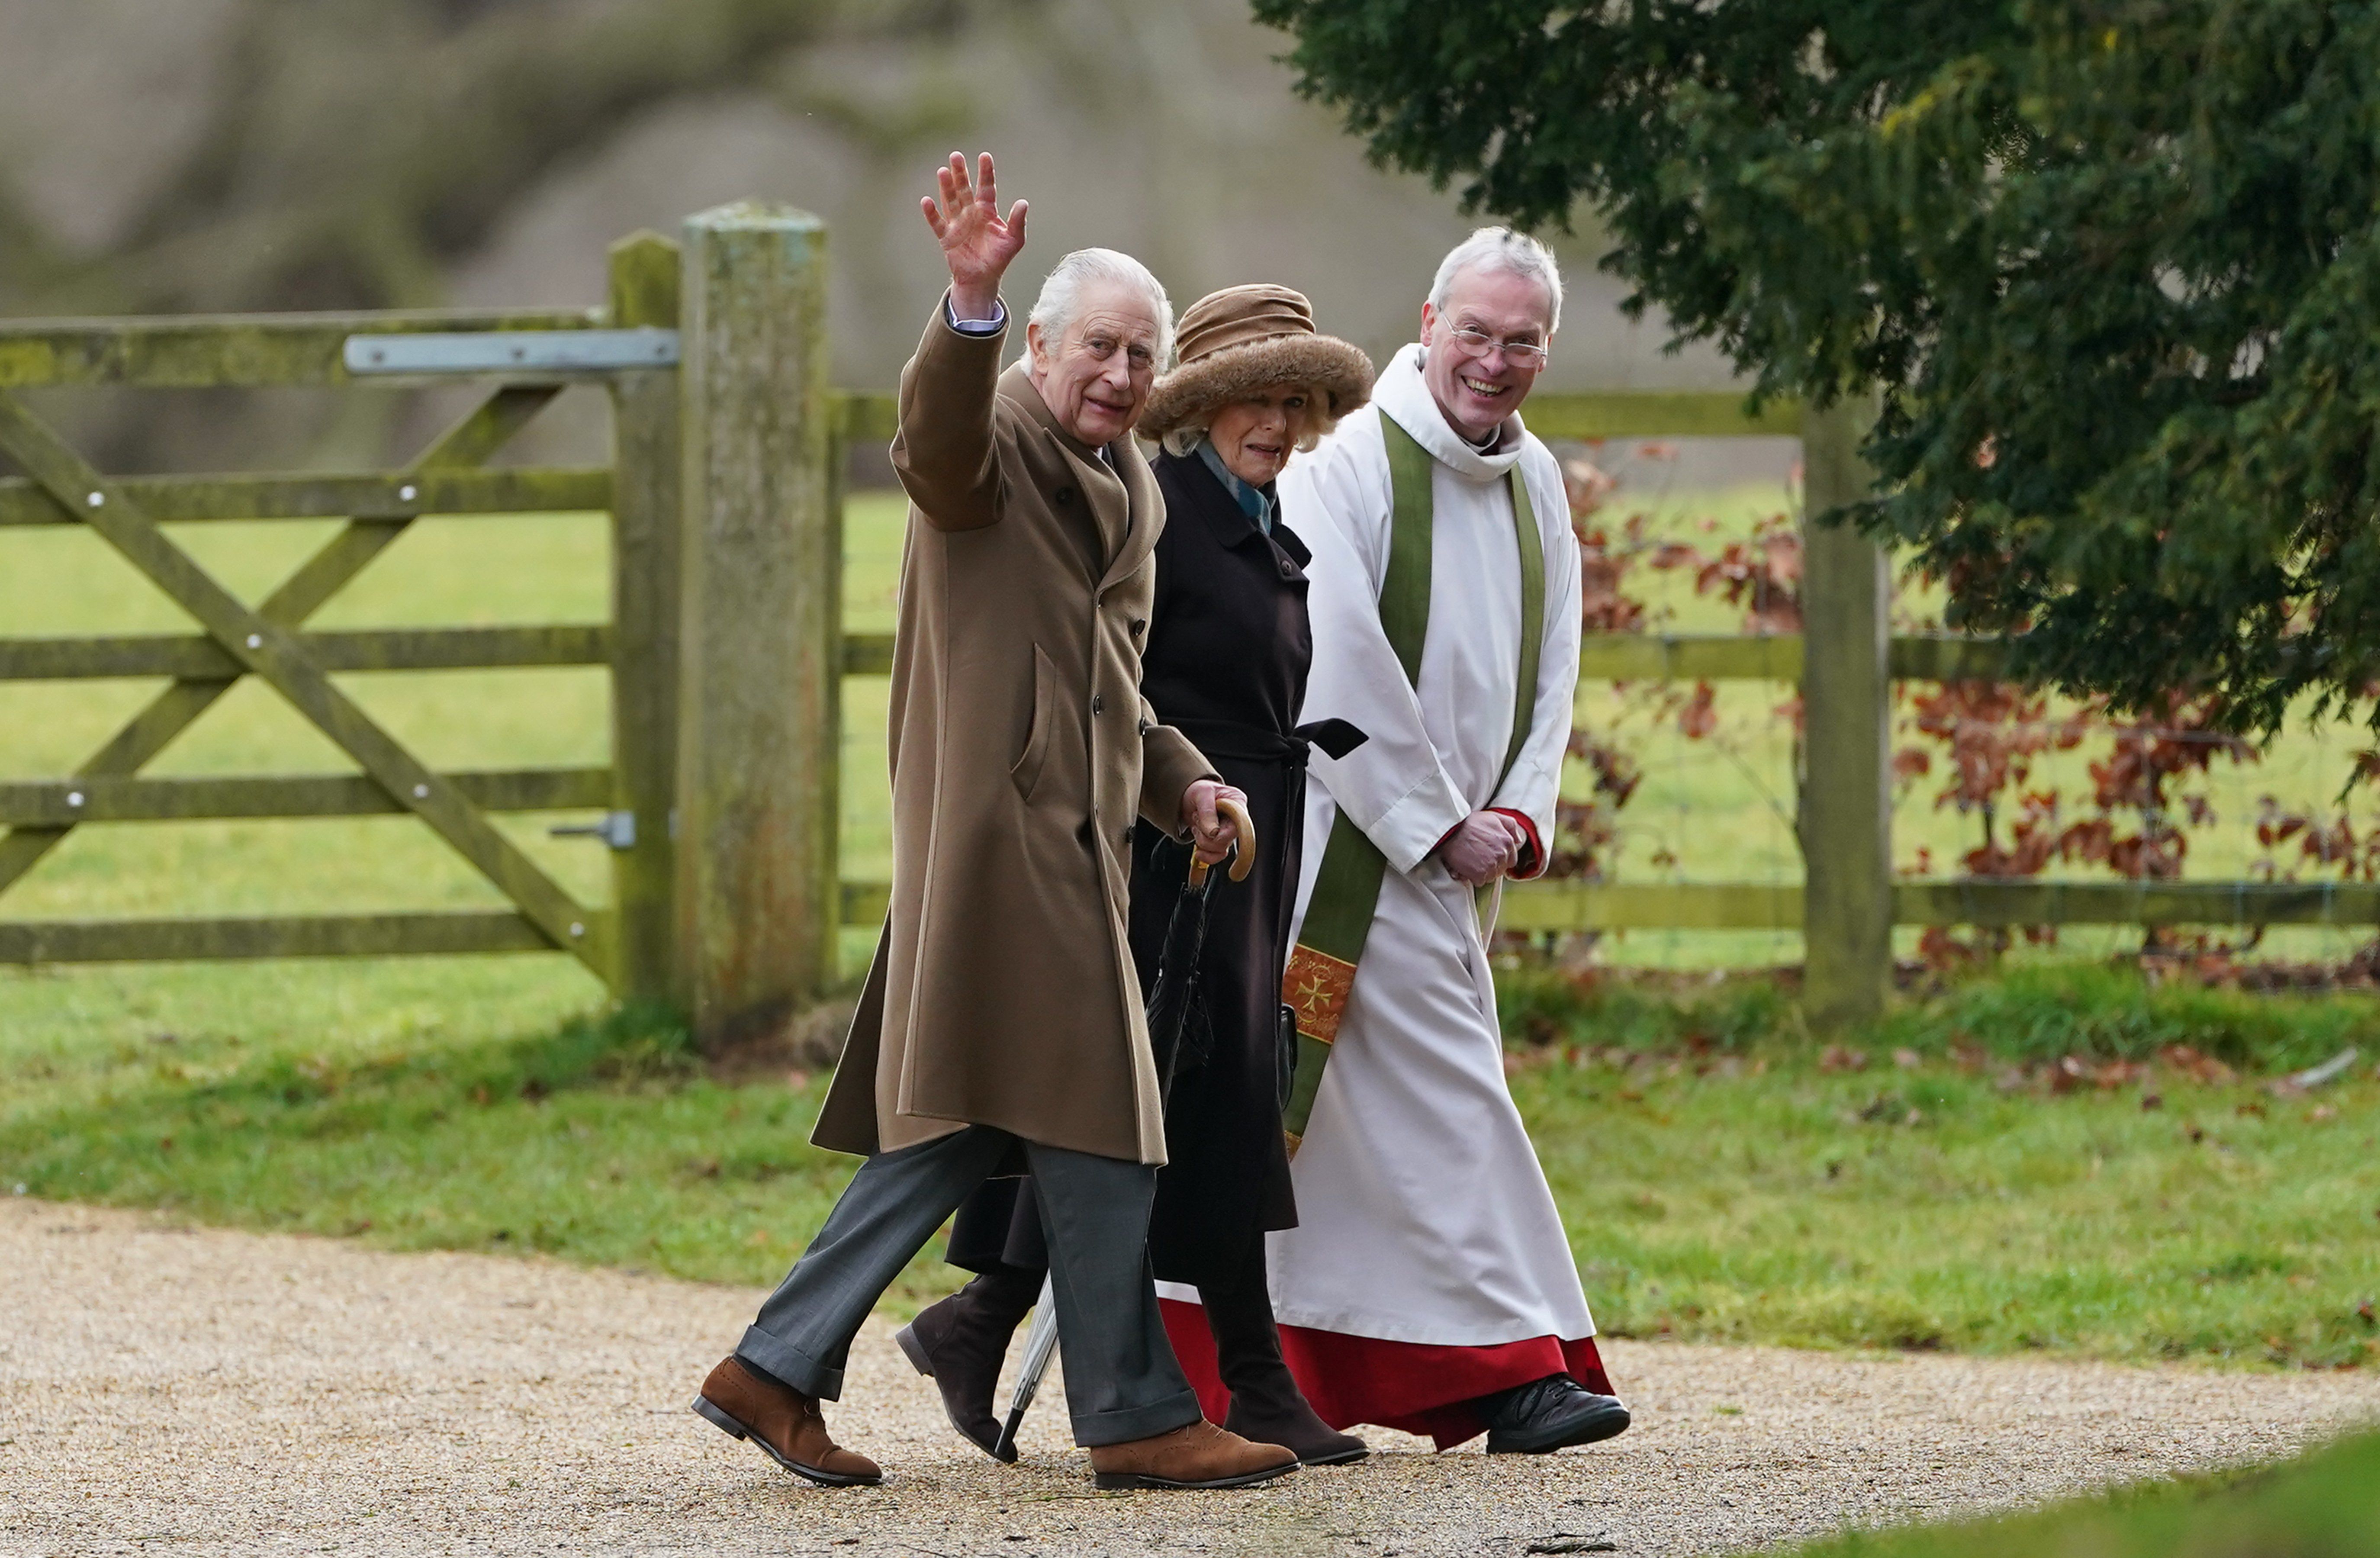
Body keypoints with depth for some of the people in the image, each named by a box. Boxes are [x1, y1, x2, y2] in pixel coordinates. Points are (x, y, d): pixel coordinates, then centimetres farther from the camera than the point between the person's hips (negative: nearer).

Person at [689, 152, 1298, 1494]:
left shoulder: (1133, 490, 21)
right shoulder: (998, 444, -7)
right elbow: (940, 439, -33)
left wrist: (1185, 780, 13)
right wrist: (973, 300, -50)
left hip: (1076, 833, 9)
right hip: (998, 820, -9)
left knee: (963, 1129, 11)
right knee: (1097, 1130, -7)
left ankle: (778, 1369, 16)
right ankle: (1138, 1417, -1)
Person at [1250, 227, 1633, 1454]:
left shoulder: (1533, 482, 10)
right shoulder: (1350, 464, -13)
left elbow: (1551, 666, 12)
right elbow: (1340, 672, -17)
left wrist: (1519, 819, -3)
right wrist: (1439, 824, -14)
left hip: (1455, 855, 7)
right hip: (1355, 847, -7)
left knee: (1347, 1119, 10)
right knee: (1443, 1093, -10)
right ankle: (1513, 1368, -9)